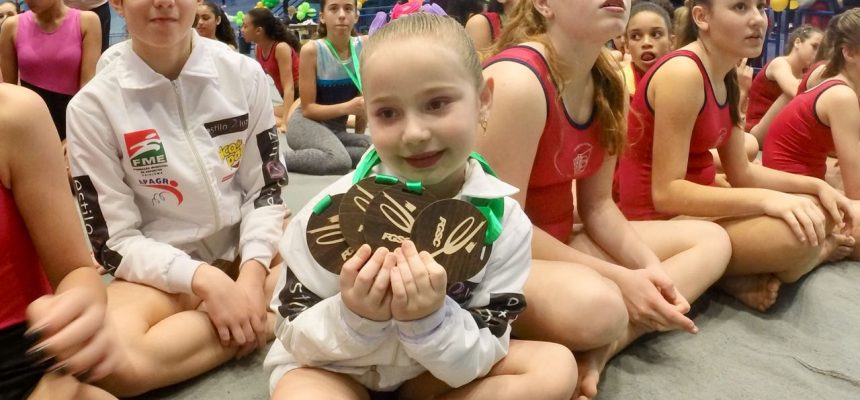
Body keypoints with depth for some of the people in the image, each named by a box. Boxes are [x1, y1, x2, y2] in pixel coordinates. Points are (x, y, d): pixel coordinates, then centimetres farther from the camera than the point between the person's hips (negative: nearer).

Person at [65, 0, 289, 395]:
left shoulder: (244, 74, -5)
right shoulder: (92, 105, -10)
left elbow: (265, 189, 0)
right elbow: (114, 241, -8)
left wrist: (253, 270, -17)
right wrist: (203, 279, -23)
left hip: (247, 246, 2)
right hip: (160, 269, -1)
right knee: (110, 360, -33)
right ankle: (270, 317, -15)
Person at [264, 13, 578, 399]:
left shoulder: (505, 220, -18)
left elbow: (477, 361, -15)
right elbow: (294, 335, -12)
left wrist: (432, 321, -35)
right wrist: (352, 319, -33)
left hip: (443, 367, 3)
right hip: (331, 368, -2)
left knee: (556, 368, -12)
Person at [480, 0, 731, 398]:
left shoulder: (608, 84, 2)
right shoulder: (517, 80, -24)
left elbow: (597, 205, 7)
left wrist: (652, 270, -9)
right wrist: (619, 279, -20)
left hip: (555, 245, 10)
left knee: (711, 240, 8)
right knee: (597, 304, -40)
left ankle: (599, 352, -11)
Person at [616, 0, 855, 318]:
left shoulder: (725, 79, 9)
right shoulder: (682, 73, -21)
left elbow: (741, 173, 11)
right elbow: (666, 193, -26)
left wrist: (816, 186, 0)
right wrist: (765, 199, -29)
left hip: (690, 207, 10)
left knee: (817, 213, 11)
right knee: (801, 233, -26)